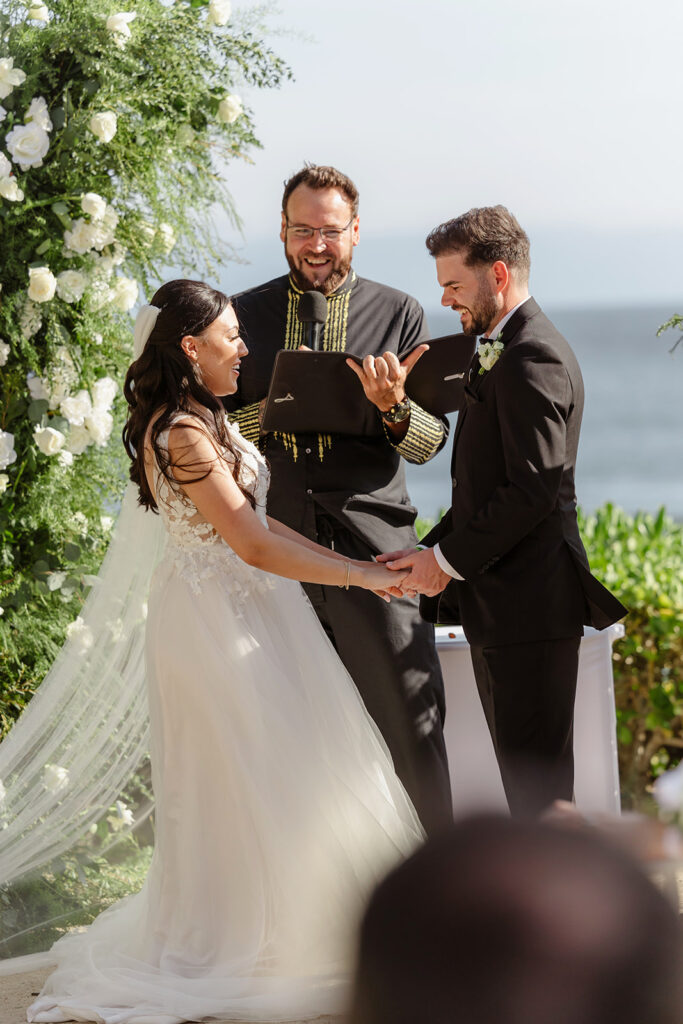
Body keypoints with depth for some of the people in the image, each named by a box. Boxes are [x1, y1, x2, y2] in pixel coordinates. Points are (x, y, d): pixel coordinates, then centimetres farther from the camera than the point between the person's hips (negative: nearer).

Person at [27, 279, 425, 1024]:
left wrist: (354, 563, 7)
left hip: (244, 611, 10)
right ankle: (259, 943, 11)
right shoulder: (183, 433, -21)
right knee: (252, 779, 0)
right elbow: (255, 546, -23)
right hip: (219, 619, -10)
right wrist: (359, 575, -16)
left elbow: (252, 517, 12)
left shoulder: (201, 420, 10)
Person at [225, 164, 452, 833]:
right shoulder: (246, 314, 9)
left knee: (413, 721, -4)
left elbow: (430, 441, 3)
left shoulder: (399, 315, 6)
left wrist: (391, 407, -19)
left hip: (373, 548, -1)